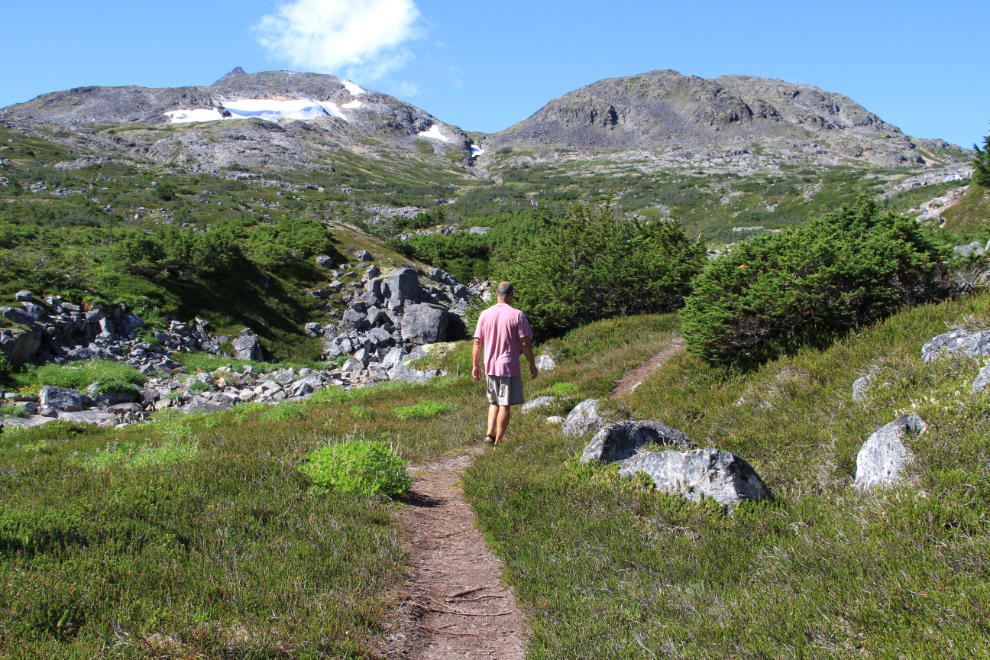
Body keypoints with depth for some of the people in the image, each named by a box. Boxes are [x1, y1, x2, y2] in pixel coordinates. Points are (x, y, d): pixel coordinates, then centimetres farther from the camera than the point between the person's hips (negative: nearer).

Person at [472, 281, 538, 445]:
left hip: (490, 367, 4)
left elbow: (477, 342, 3)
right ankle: (498, 441, 3)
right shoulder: (517, 315, -7)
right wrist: (532, 364, 0)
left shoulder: (485, 314, 3)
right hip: (509, 366, -4)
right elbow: (525, 343, -9)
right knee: (505, 406, 2)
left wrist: (475, 365, 11)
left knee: (494, 403, 19)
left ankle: (490, 434, 7)